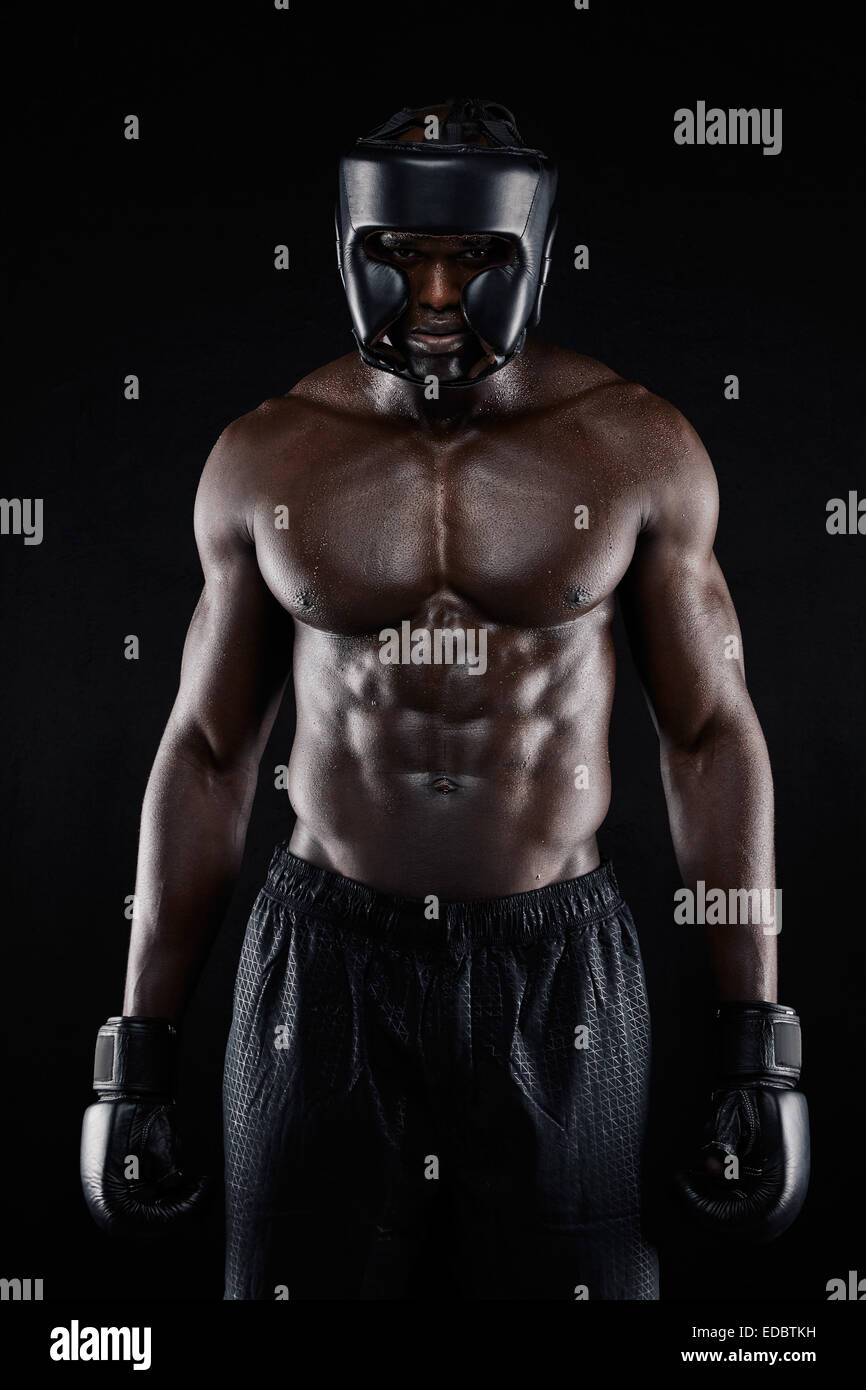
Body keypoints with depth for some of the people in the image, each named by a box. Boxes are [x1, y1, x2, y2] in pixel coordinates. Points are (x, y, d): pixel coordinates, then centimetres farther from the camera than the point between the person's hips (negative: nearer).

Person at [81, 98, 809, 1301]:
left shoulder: (637, 450, -3)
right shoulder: (263, 462, 0)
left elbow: (712, 737, 1)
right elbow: (206, 755, 5)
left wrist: (761, 1054, -2)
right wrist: (138, 1057, 4)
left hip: (558, 975, 0)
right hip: (325, 969, 1)